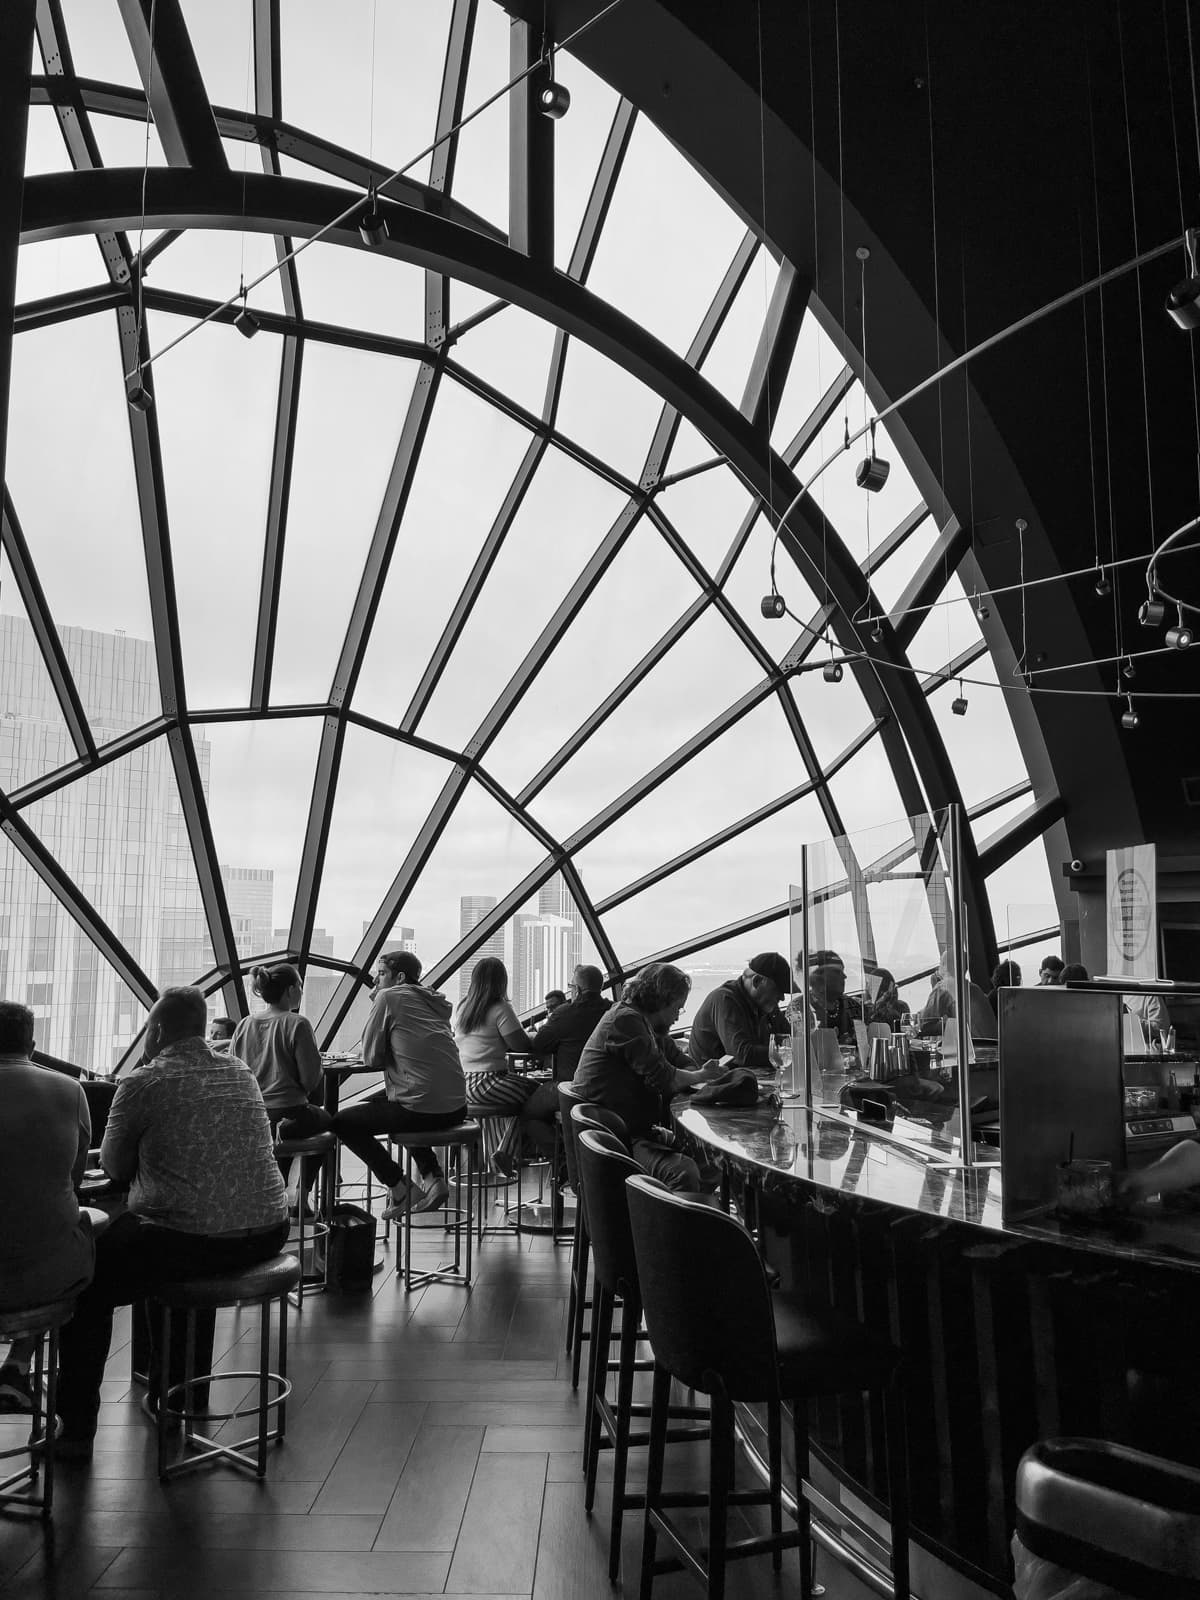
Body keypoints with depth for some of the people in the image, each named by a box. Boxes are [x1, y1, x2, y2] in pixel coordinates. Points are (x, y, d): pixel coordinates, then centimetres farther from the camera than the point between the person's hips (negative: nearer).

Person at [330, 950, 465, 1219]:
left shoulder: (388, 998, -4)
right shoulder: (436, 1001, 18)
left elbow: (371, 1057, 0)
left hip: (421, 1110, -8)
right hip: (455, 1107, 8)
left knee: (341, 1122, 8)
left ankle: (397, 1186, 5)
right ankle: (433, 1176, 21)